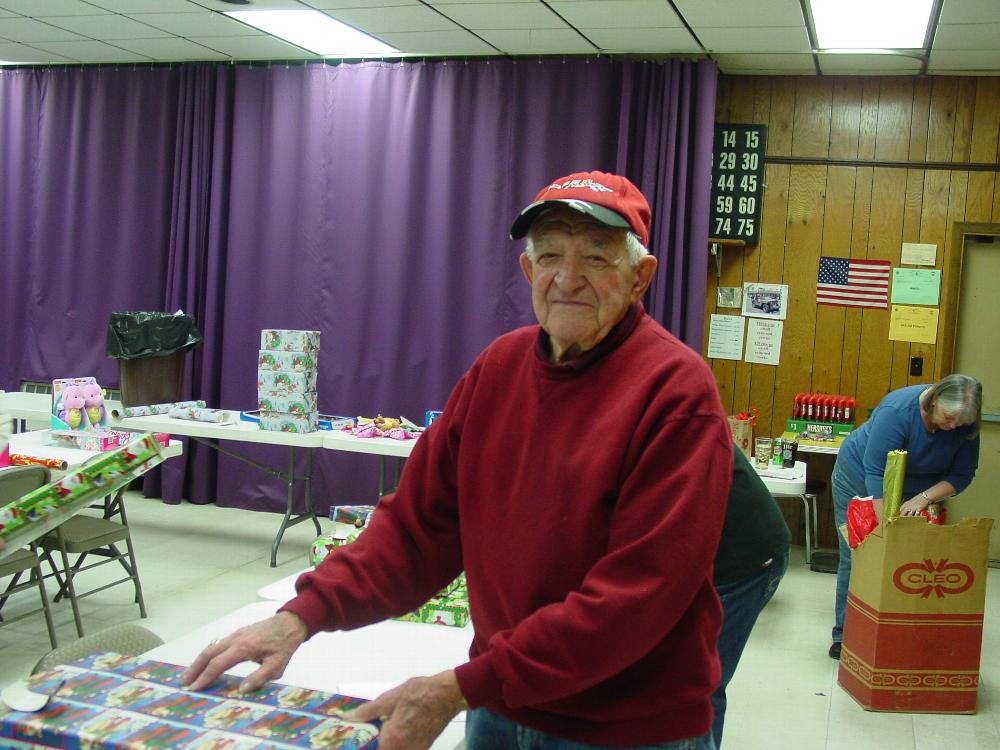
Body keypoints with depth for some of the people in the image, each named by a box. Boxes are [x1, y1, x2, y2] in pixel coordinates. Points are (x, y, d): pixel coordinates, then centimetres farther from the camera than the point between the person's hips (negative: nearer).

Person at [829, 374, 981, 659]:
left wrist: (924, 498, -29)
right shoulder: (898, 410, -33)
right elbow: (875, 472, -35)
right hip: (860, 479, -4)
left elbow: (961, 475, -12)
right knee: (855, 558, -3)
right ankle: (844, 635, 5)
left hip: (915, 493, 4)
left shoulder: (965, 426, -18)